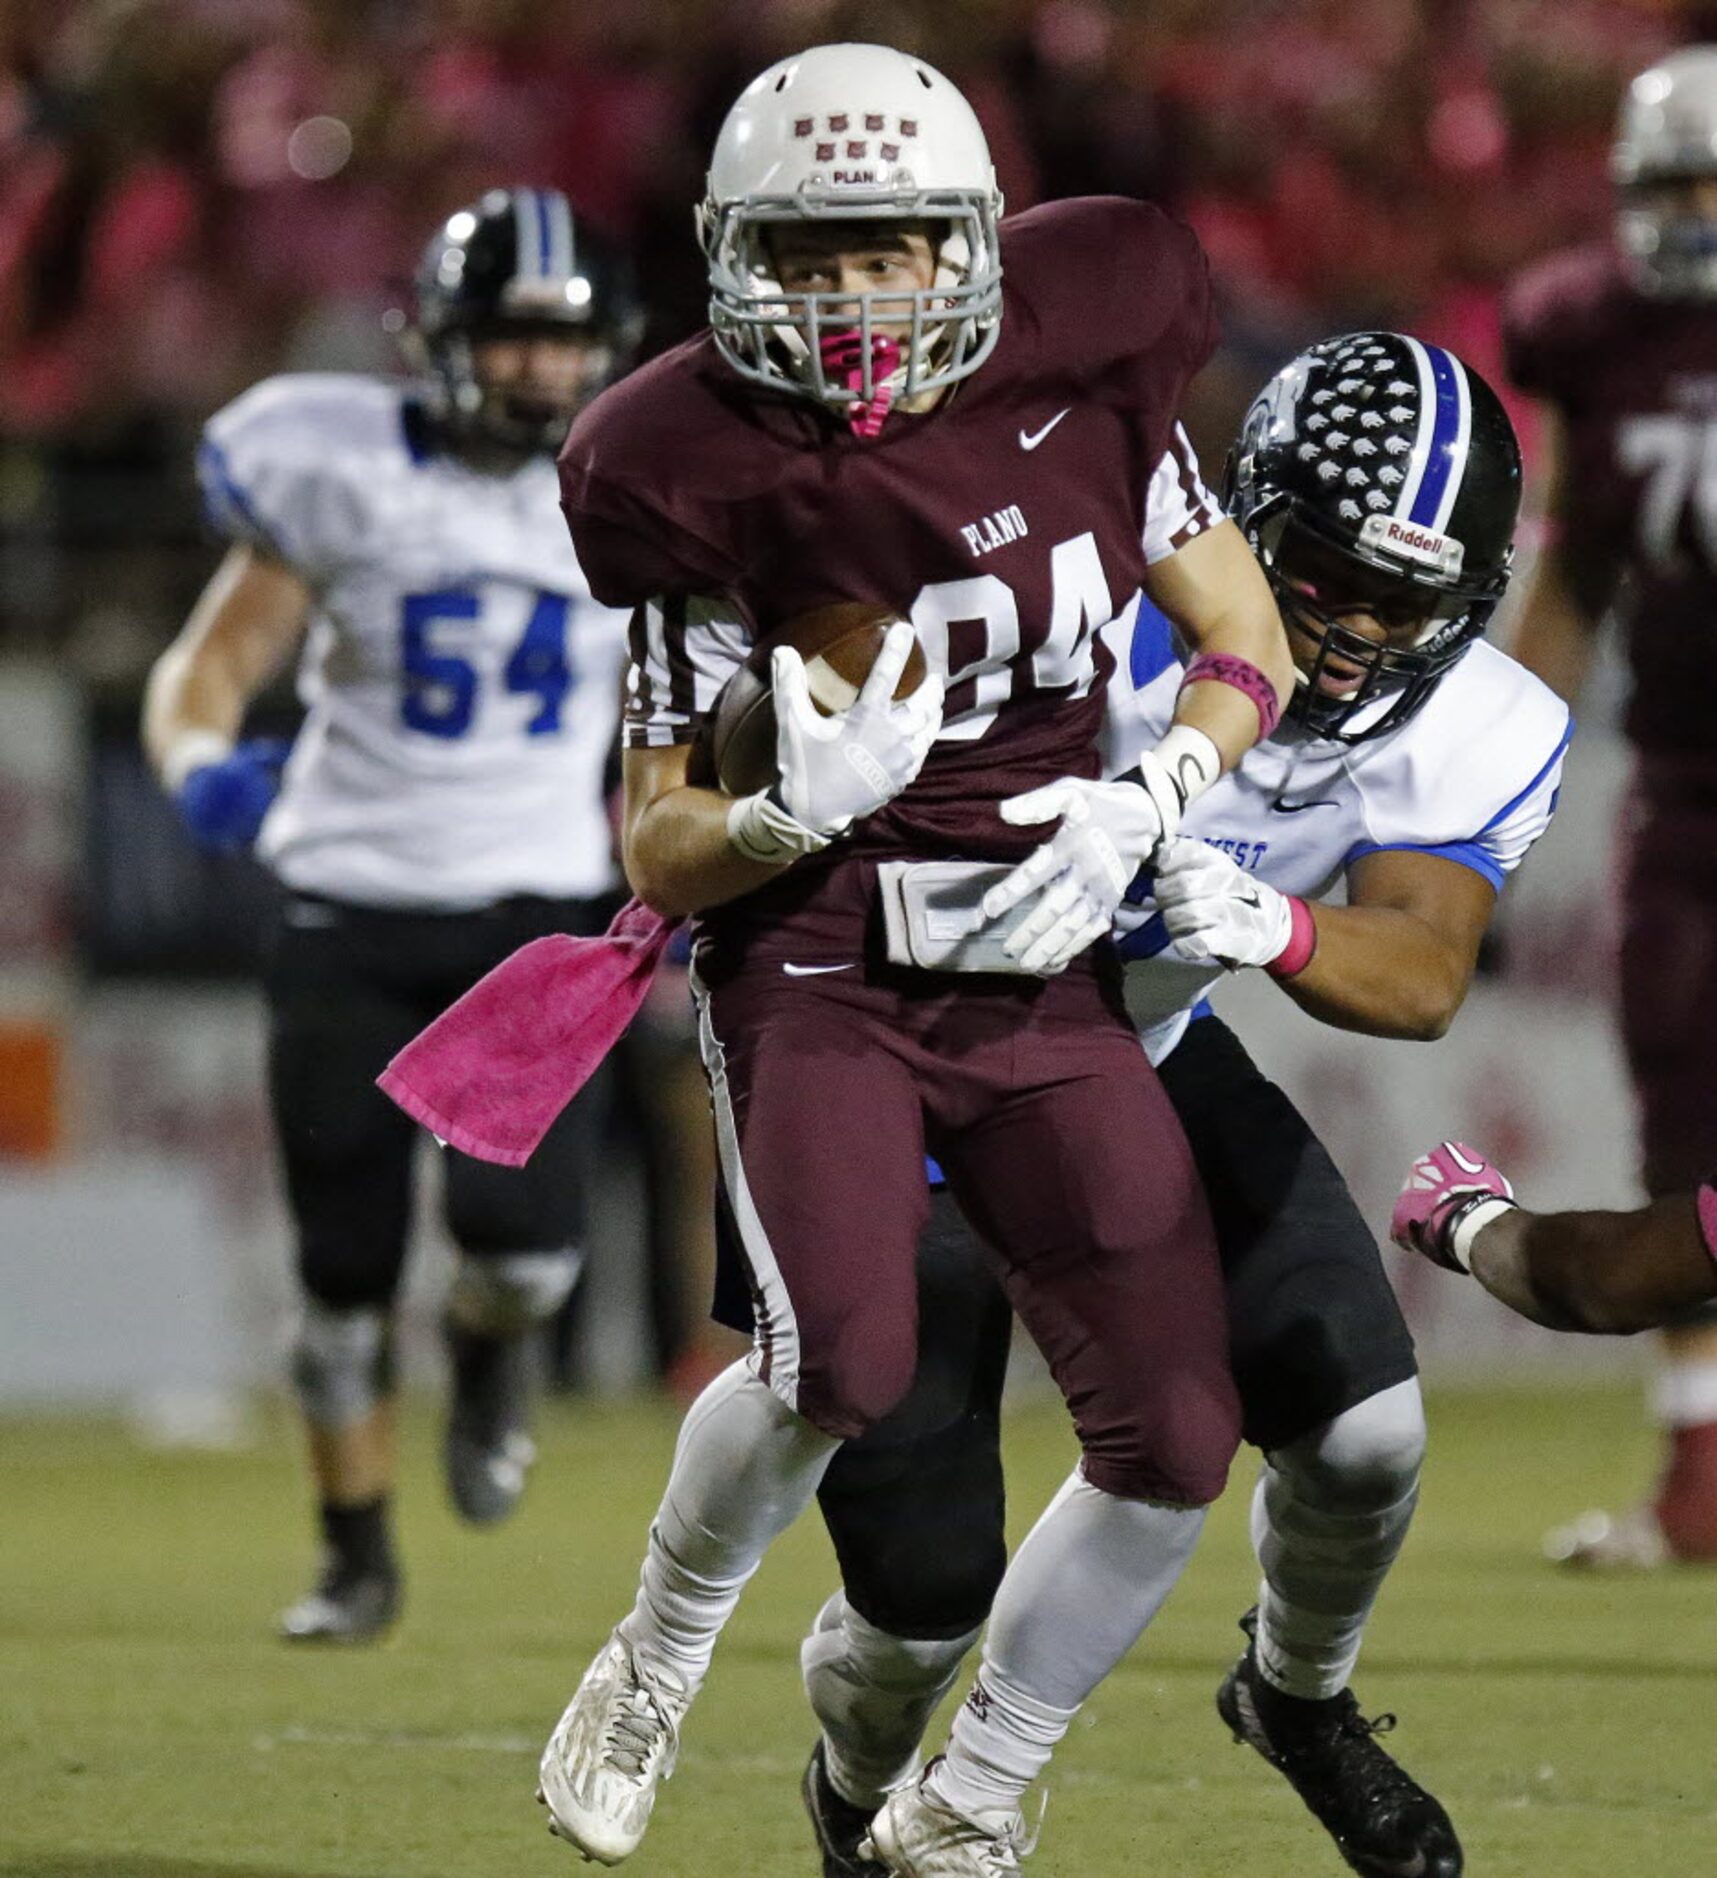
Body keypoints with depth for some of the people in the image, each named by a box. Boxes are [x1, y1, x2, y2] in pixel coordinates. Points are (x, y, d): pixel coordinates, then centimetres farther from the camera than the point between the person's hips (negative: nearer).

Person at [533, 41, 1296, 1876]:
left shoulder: (1079, 384, -3)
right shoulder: (714, 482, -11)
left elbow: (1247, 655, 8)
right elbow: (659, 861, -7)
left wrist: (1135, 807, -11)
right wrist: (802, 808, -28)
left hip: (1043, 978, 4)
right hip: (816, 969, -4)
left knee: (1174, 1442, -3)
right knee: (841, 1364, -29)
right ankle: (653, 1668, 2)